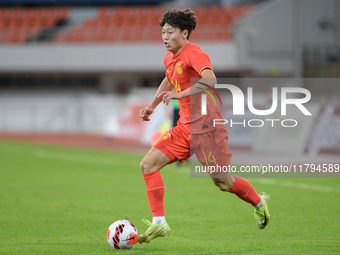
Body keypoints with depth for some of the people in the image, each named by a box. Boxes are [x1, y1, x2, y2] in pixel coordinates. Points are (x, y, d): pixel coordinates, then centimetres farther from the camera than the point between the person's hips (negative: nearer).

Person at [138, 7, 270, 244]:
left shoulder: (194, 54, -17)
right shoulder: (170, 59, 12)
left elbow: (210, 79, -36)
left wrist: (180, 94, -43)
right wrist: (152, 105, 30)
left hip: (206, 126, -8)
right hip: (185, 127, 8)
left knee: (223, 182, 0)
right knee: (148, 164, -6)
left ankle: (259, 203, 30)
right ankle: (159, 223, -6)